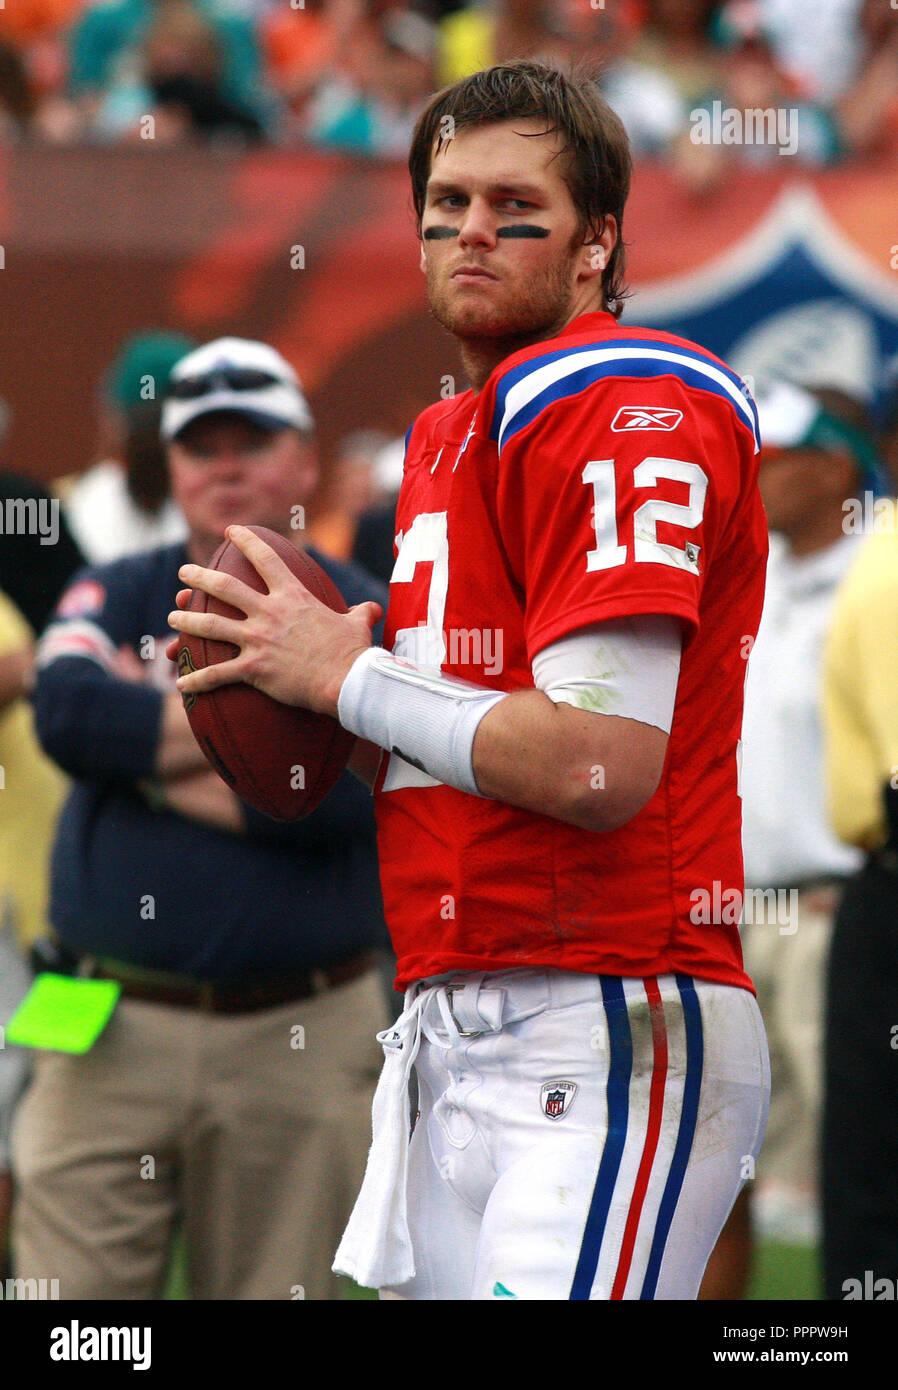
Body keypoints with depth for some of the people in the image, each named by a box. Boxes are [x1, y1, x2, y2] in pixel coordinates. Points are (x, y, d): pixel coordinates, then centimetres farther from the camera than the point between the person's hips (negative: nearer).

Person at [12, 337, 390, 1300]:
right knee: (69, 1288, -6)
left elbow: (351, 788, -13)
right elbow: (69, 711, -11)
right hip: (111, 1032, 1)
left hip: (298, 1044, -1)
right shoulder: (117, 596, 11)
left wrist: (149, 742, -6)